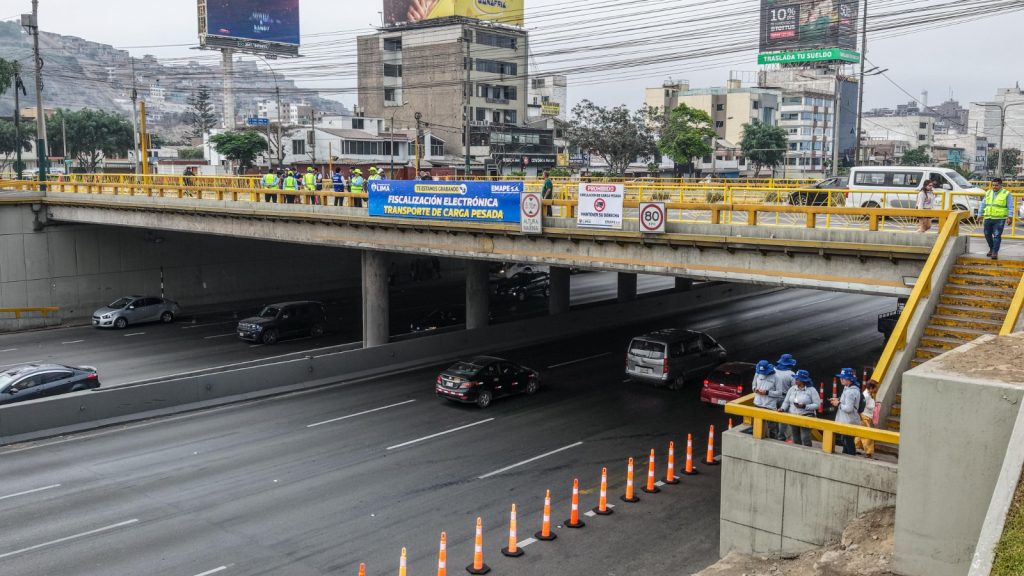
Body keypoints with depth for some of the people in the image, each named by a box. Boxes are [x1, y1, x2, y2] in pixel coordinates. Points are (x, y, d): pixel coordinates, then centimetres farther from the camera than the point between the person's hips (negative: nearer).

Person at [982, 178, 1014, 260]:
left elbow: (1010, 207, -4)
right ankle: (991, 249, 29)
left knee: (997, 236, -9)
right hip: (988, 218, 5)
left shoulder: (1006, 194, -1)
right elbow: (983, 204, 18)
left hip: (999, 219, -5)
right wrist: (980, 214, 14)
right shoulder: (988, 193, 13)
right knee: (987, 234, 10)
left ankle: (995, 252, -7)